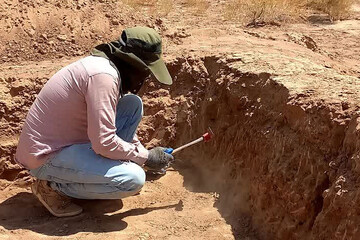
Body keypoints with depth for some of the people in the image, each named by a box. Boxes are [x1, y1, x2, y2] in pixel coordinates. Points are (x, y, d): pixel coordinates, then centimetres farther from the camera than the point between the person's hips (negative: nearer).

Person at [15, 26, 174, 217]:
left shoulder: (102, 64, 6)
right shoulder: (103, 75, -25)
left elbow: (116, 125, 19)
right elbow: (104, 142, -27)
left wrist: (142, 152, 9)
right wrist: (145, 157, -13)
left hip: (69, 142, 10)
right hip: (47, 157, -10)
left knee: (133, 104, 5)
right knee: (133, 179, -23)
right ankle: (53, 186, -5)